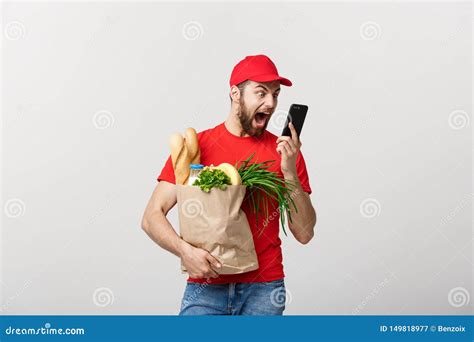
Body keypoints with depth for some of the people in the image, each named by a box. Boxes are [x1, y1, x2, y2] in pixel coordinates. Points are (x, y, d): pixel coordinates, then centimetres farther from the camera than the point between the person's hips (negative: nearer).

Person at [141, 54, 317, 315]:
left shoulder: (286, 152, 2)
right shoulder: (195, 147, -1)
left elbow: (304, 233, -1)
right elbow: (151, 217, -2)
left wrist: (290, 173, -12)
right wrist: (185, 250, -19)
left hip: (264, 287, 1)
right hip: (206, 285, -1)